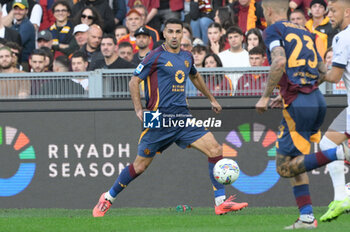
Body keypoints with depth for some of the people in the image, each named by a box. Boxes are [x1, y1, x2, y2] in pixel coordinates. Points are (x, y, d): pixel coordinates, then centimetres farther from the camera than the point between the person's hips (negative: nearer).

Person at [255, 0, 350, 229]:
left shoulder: (274, 30, -1)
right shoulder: (303, 31, 21)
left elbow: (280, 62, -19)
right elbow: (322, 71, 20)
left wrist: (265, 97, -11)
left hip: (299, 104, -8)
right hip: (317, 100, 8)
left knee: (285, 167, -4)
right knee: (293, 161, 17)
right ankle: (307, 217, 9)